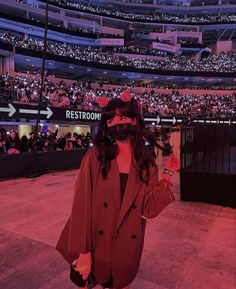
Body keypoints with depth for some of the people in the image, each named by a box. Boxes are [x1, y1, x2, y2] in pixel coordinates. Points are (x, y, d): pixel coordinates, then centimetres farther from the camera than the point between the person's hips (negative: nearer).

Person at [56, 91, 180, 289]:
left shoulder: (146, 161, -5)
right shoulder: (95, 156, -13)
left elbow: (148, 208, -8)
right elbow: (82, 205, -14)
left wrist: (167, 175, -11)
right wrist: (83, 250, -15)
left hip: (128, 247, 2)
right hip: (96, 246, -2)